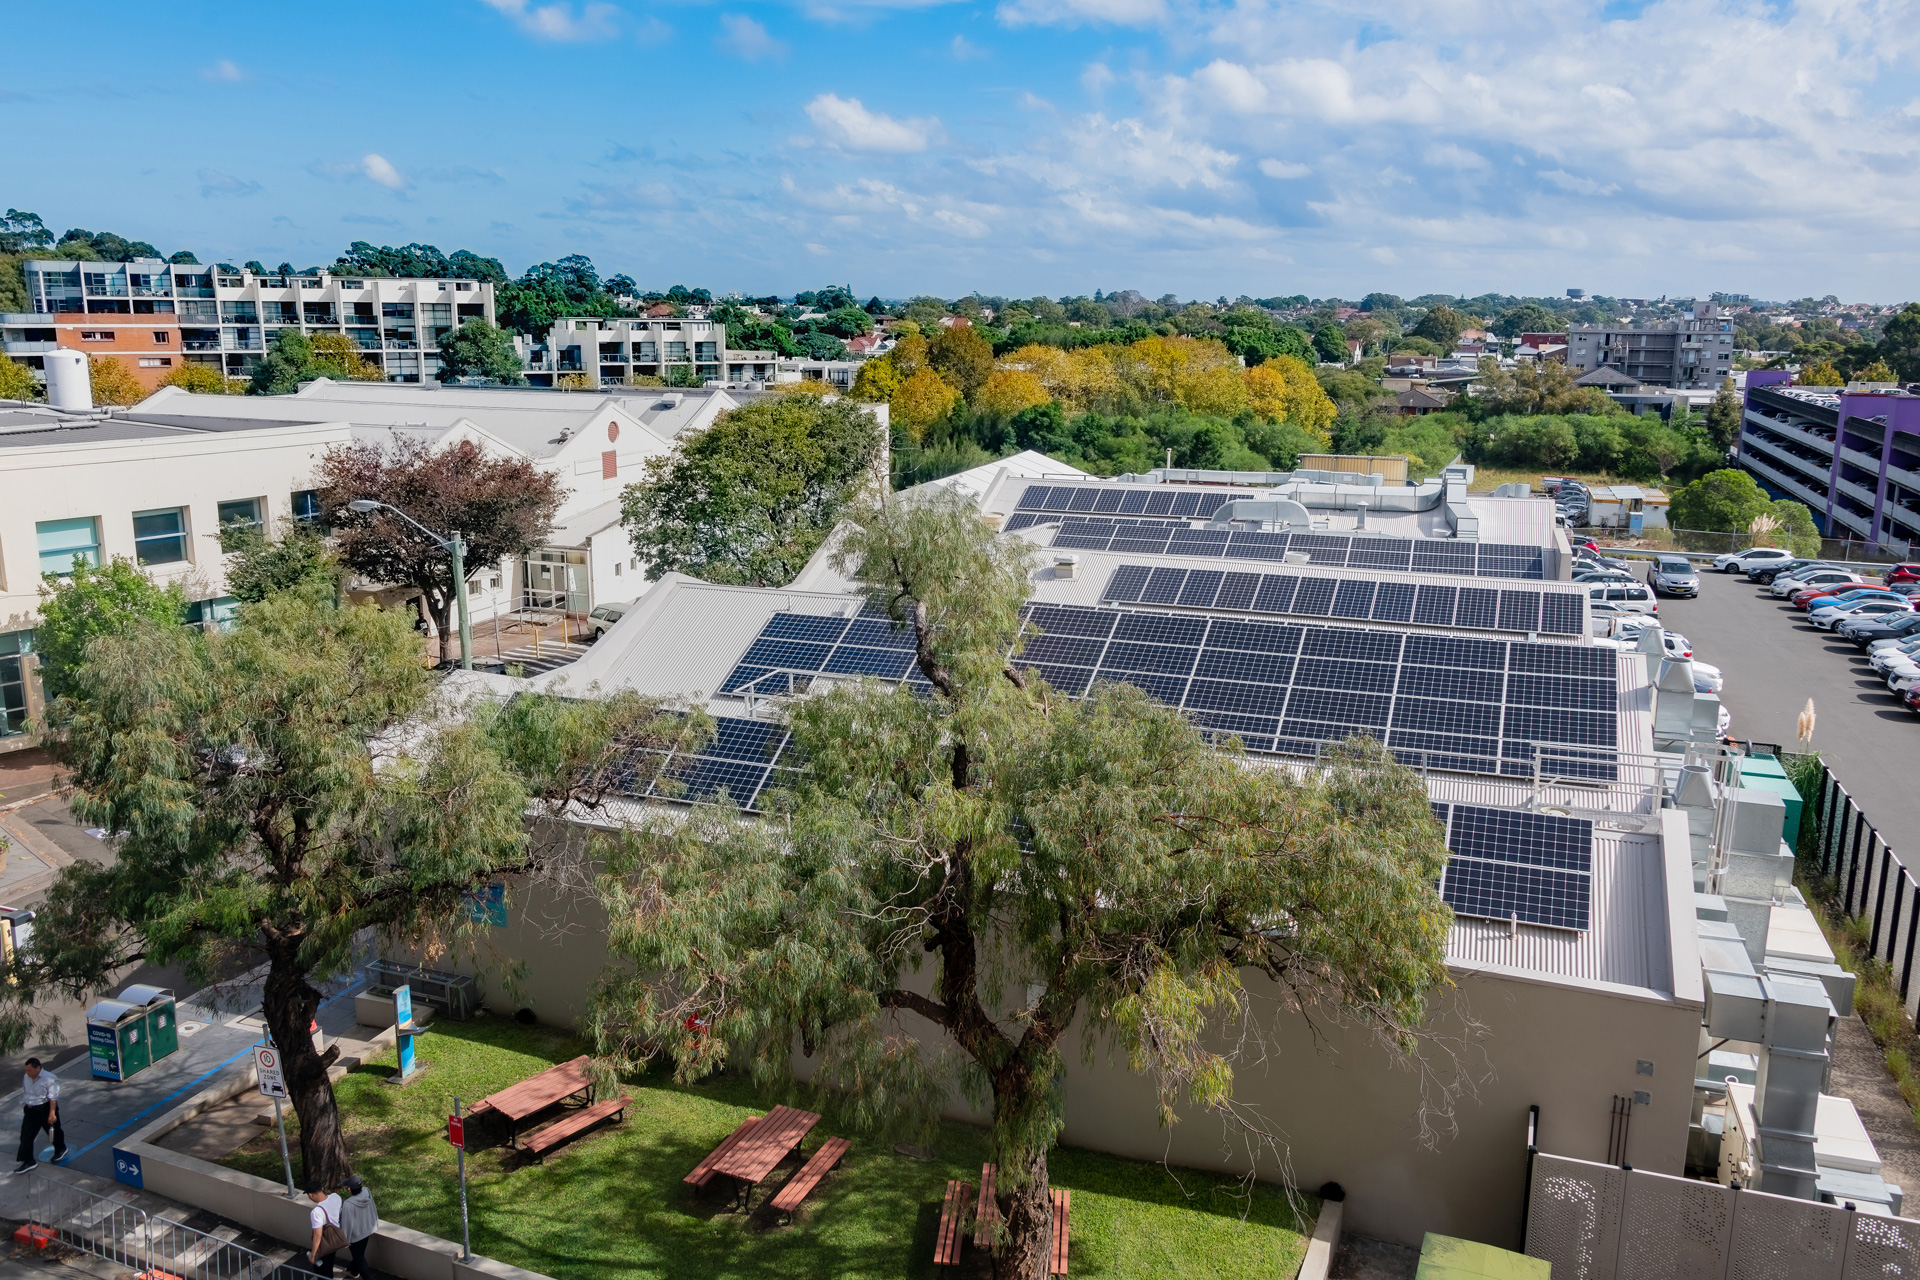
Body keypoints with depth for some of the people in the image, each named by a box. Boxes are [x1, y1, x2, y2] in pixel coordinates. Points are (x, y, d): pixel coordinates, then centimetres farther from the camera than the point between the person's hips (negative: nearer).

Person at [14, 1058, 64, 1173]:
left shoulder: (50, 1078, -19)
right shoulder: (26, 1078, 4)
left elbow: (53, 1098, -21)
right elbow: (24, 1094, 17)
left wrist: (52, 1114, -24)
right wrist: (24, 1108, 19)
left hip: (45, 1109, -6)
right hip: (30, 1111, 6)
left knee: (54, 1131, 13)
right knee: (26, 1136, 0)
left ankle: (60, 1149, 38)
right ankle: (28, 1161, 8)